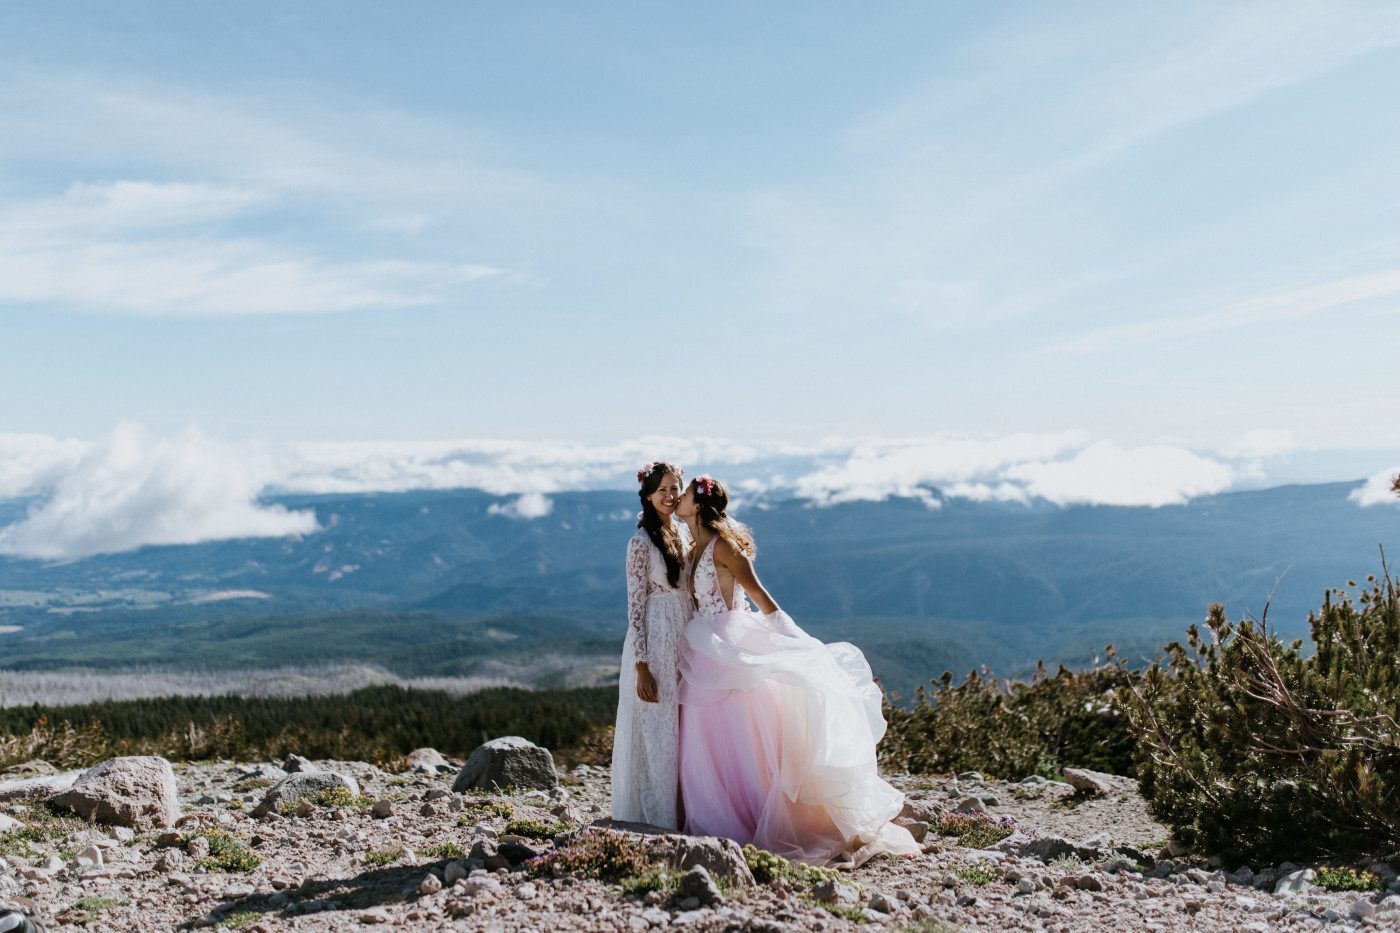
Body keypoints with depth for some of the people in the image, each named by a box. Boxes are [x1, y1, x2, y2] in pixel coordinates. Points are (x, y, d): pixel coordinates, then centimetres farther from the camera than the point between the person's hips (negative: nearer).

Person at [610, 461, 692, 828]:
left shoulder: (686, 533, 10)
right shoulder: (641, 543, -10)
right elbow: (635, 606, -12)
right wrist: (642, 666, -16)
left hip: (687, 641, 7)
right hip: (655, 641, -6)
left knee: (685, 727, 11)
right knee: (657, 729, 0)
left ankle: (682, 809, 21)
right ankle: (655, 816, 11)